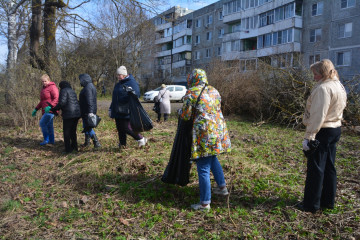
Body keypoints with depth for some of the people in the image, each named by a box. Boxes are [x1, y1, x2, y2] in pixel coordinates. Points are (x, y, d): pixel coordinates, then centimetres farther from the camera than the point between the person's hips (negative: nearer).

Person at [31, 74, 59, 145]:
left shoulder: (52, 87, -8)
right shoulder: (44, 88, 21)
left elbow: (56, 99, -18)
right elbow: (42, 101, 27)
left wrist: (50, 106, -30)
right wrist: (36, 109, 21)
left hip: (50, 110, -9)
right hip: (46, 111, 9)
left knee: (42, 123, -13)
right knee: (49, 125, 11)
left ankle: (46, 139, -3)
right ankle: (51, 140, 18)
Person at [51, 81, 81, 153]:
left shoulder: (64, 91, -5)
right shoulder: (72, 91, 20)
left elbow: (62, 103, -17)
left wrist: (54, 109, -4)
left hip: (69, 114, -8)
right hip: (76, 113, 8)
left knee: (66, 131, 2)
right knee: (73, 131, 17)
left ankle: (68, 149, 3)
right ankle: (74, 147, 21)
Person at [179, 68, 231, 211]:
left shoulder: (191, 93, -7)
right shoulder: (214, 91, 11)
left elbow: (186, 116, -4)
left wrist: (180, 111, 17)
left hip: (204, 132, -7)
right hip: (219, 129, 7)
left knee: (203, 168, -1)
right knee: (212, 158, 28)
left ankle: (205, 203, 6)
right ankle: (222, 187, 38)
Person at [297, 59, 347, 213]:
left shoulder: (323, 88, -18)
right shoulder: (339, 86, 13)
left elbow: (317, 115, -23)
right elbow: (338, 109, 16)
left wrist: (309, 136, -21)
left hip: (323, 132, -10)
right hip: (335, 129, 10)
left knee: (315, 169, -1)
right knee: (329, 167, 16)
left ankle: (311, 205, 9)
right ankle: (328, 201, 27)